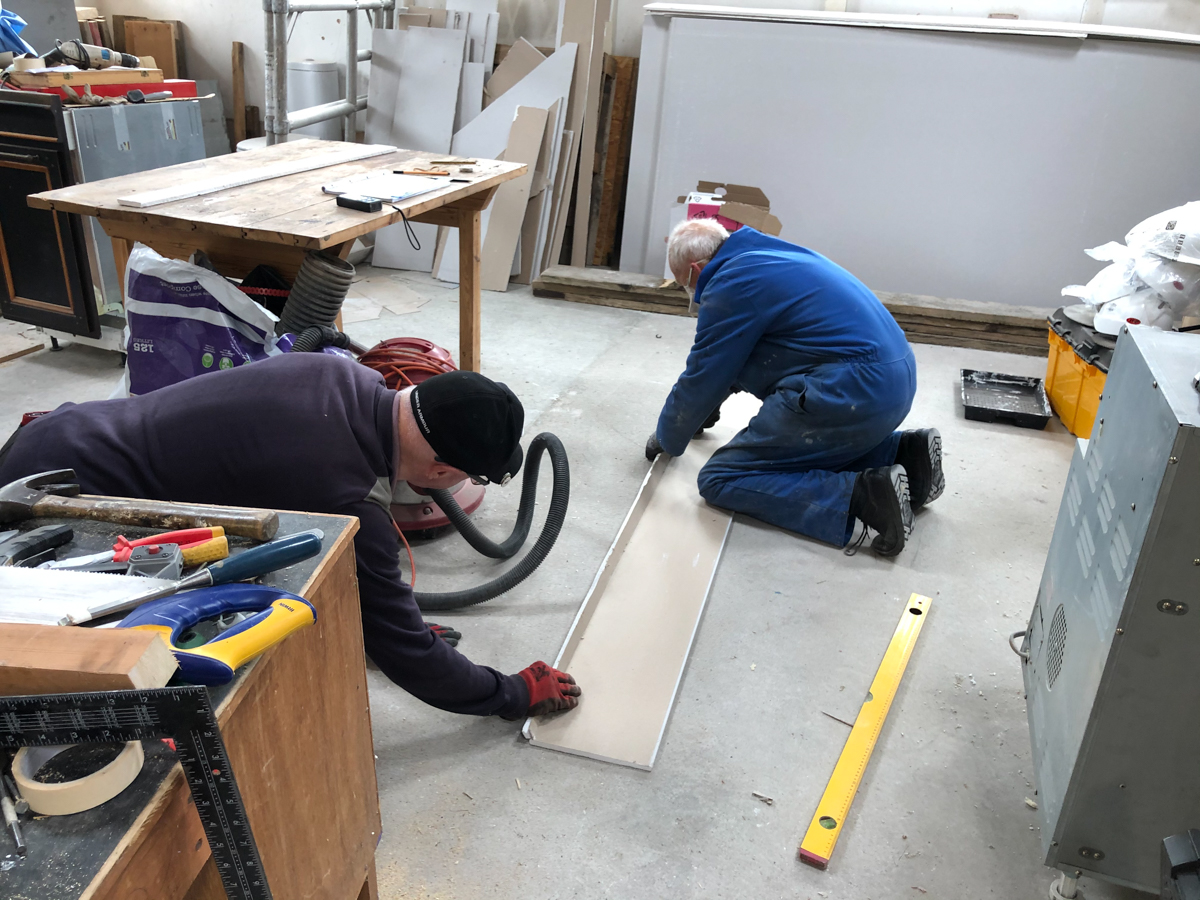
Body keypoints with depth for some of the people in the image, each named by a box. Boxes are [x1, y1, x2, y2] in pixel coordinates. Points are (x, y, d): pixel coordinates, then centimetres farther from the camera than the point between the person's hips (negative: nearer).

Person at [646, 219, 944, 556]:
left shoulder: (730, 285, -7)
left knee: (720, 480, -4)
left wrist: (667, 438, 17)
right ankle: (905, 452, 15)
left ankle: (862, 494, -17)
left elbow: (699, 380, -1)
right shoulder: (767, 258, 22)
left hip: (853, 394, -10)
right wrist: (709, 405, 47)